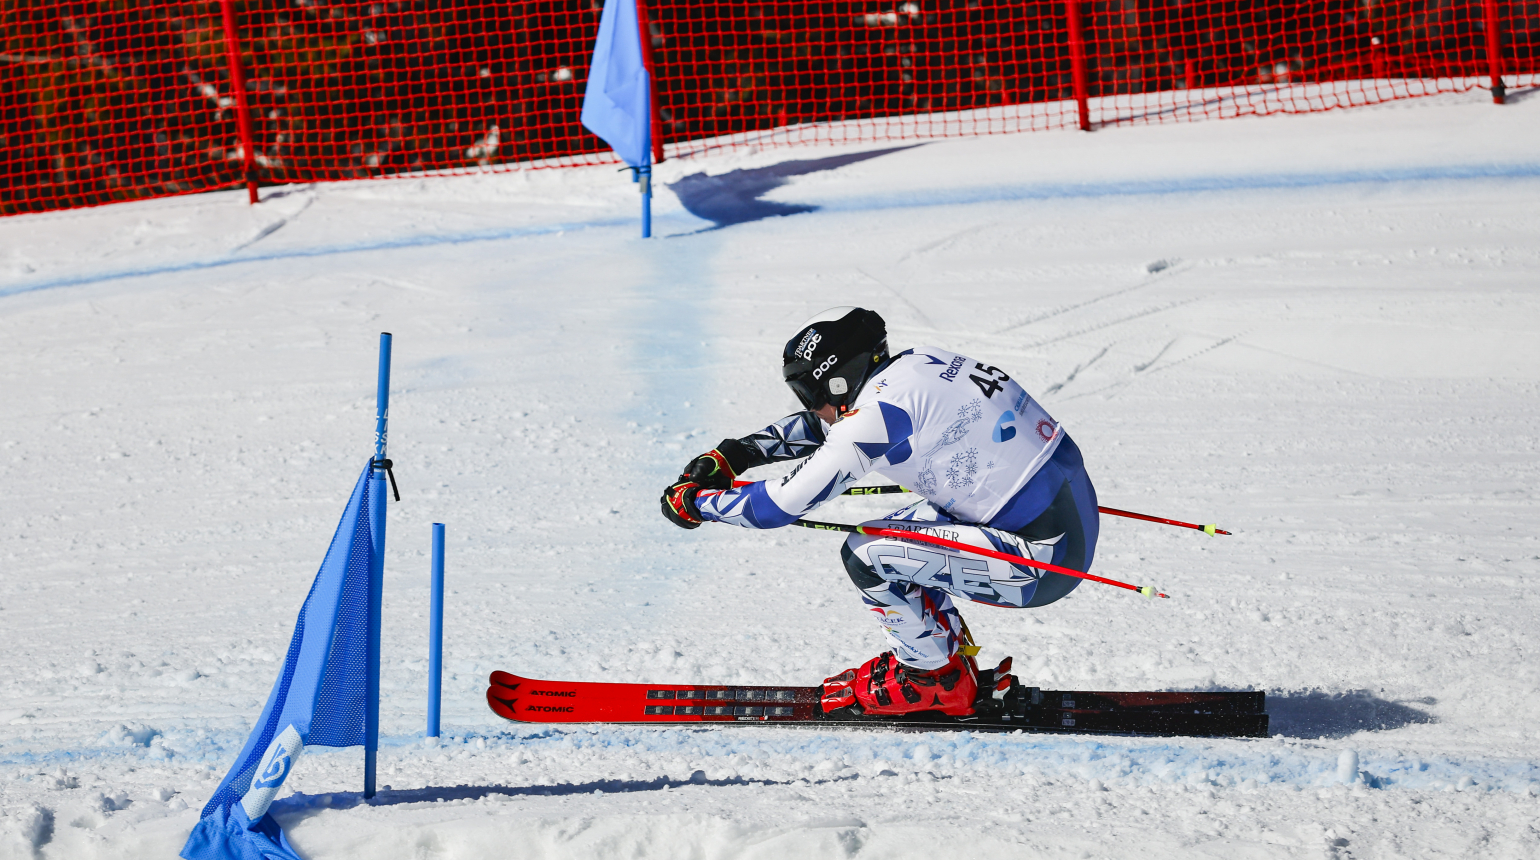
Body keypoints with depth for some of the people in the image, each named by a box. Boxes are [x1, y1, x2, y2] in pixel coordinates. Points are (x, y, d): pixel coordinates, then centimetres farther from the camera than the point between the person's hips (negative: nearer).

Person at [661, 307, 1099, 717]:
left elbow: (780, 505, -9)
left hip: (1046, 558, -9)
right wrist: (731, 456, 22)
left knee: (865, 555, -8)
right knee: (893, 531, 18)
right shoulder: (916, 364, 8)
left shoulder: (878, 413, -17)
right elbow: (822, 426, 25)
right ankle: (951, 656, 24)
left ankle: (939, 680, 9)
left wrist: (692, 502, 6)